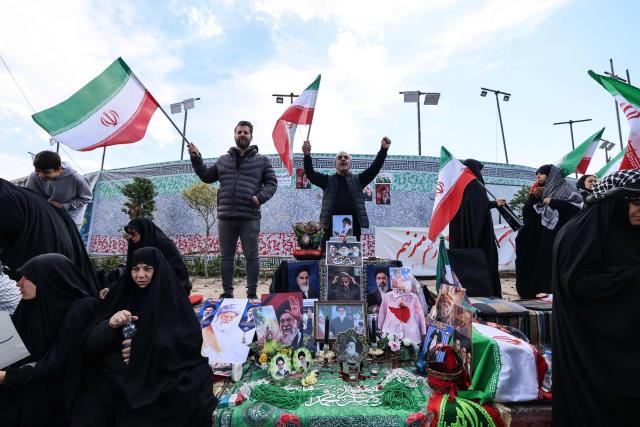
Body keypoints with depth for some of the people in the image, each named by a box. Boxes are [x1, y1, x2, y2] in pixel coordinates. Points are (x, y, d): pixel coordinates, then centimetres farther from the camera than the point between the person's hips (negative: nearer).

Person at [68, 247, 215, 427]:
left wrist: (146, 347, -15)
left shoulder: (173, 301, -2)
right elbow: (91, 344, 3)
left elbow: (192, 342, -6)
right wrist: (110, 325, -18)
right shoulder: (120, 296, 6)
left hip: (160, 381, -1)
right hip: (114, 382, 2)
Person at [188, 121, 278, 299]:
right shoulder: (223, 160, 16)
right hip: (225, 217, 3)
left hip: (250, 217, -3)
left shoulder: (262, 161, 7)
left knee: (251, 256, 2)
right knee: (226, 256, 9)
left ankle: (252, 293, 13)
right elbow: (207, 176, 22)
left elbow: (271, 183, 6)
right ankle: (227, 293, 21)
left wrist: (261, 197, -10)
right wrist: (196, 159, 11)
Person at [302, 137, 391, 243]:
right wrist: (307, 155, -13)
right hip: (331, 226, 0)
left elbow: (374, 168, 7)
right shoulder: (328, 180, 15)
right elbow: (311, 174, 3)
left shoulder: (357, 179, 17)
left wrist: (383, 150, -4)